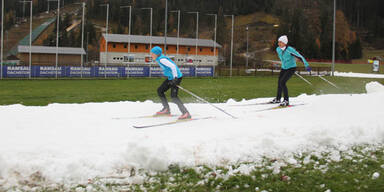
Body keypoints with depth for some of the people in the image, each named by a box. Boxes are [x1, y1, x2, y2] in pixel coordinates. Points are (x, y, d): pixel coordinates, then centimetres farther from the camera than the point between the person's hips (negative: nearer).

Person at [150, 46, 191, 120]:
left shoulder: (162, 59, -19)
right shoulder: (159, 59, 11)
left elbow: (173, 66, -27)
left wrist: (175, 78, -30)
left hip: (176, 77, -10)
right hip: (171, 78, 10)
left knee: (173, 96, -19)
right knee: (160, 91, 15)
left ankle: (186, 113, -22)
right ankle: (166, 109, 24)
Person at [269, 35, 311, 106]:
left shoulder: (290, 50, -26)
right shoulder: (278, 49, -6)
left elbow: (300, 56, -21)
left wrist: (307, 65, -21)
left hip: (291, 68, -7)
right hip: (284, 68, 7)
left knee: (282, 82, -20)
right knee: (279, 83, 13)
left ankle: (286, 101, -11)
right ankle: (278, 99, 34)